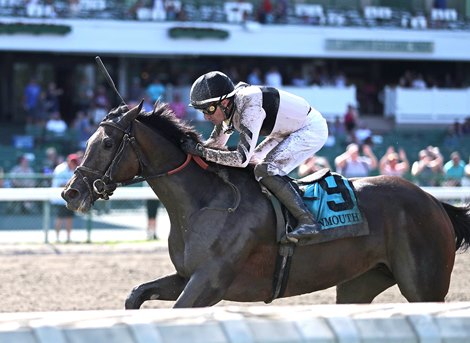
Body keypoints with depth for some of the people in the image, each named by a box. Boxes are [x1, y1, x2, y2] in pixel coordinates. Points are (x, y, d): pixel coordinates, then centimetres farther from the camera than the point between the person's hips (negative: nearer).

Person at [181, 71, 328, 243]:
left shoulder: (250, 108, -34)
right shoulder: (227, 107, -6)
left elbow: (241, 158, -36)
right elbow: (217, 143, 9)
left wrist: (200, 150, -36)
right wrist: (192, 147, -8)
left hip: (312, 129, -10)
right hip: (290, 129, 10)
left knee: (265, 170, -20)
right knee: (254, 163, 8)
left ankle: (307, 221, -18)